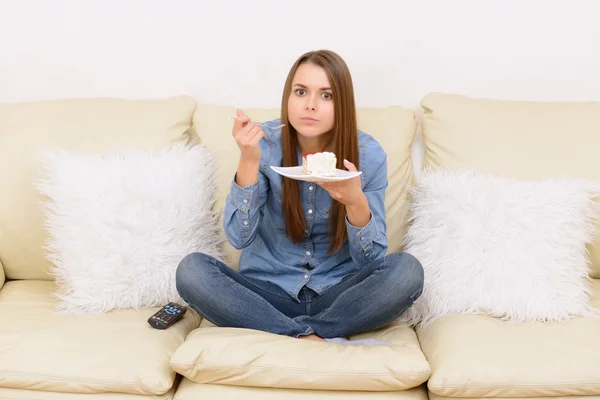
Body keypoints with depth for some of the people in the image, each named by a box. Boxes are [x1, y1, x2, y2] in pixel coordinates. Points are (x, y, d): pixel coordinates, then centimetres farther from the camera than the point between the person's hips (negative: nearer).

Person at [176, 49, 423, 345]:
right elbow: (238, 238, -16)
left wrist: (356, 202, -30)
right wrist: (249, 161, -28)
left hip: (338, 293, 0)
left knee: (407, 270, -26)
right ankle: (318, 339, -21)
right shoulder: (265, 143, -11)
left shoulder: (368, 154, -11)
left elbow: (372, 261, -10)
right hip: (269, 290, 1)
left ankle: (291, 335, -17)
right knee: (190, 270, -24)